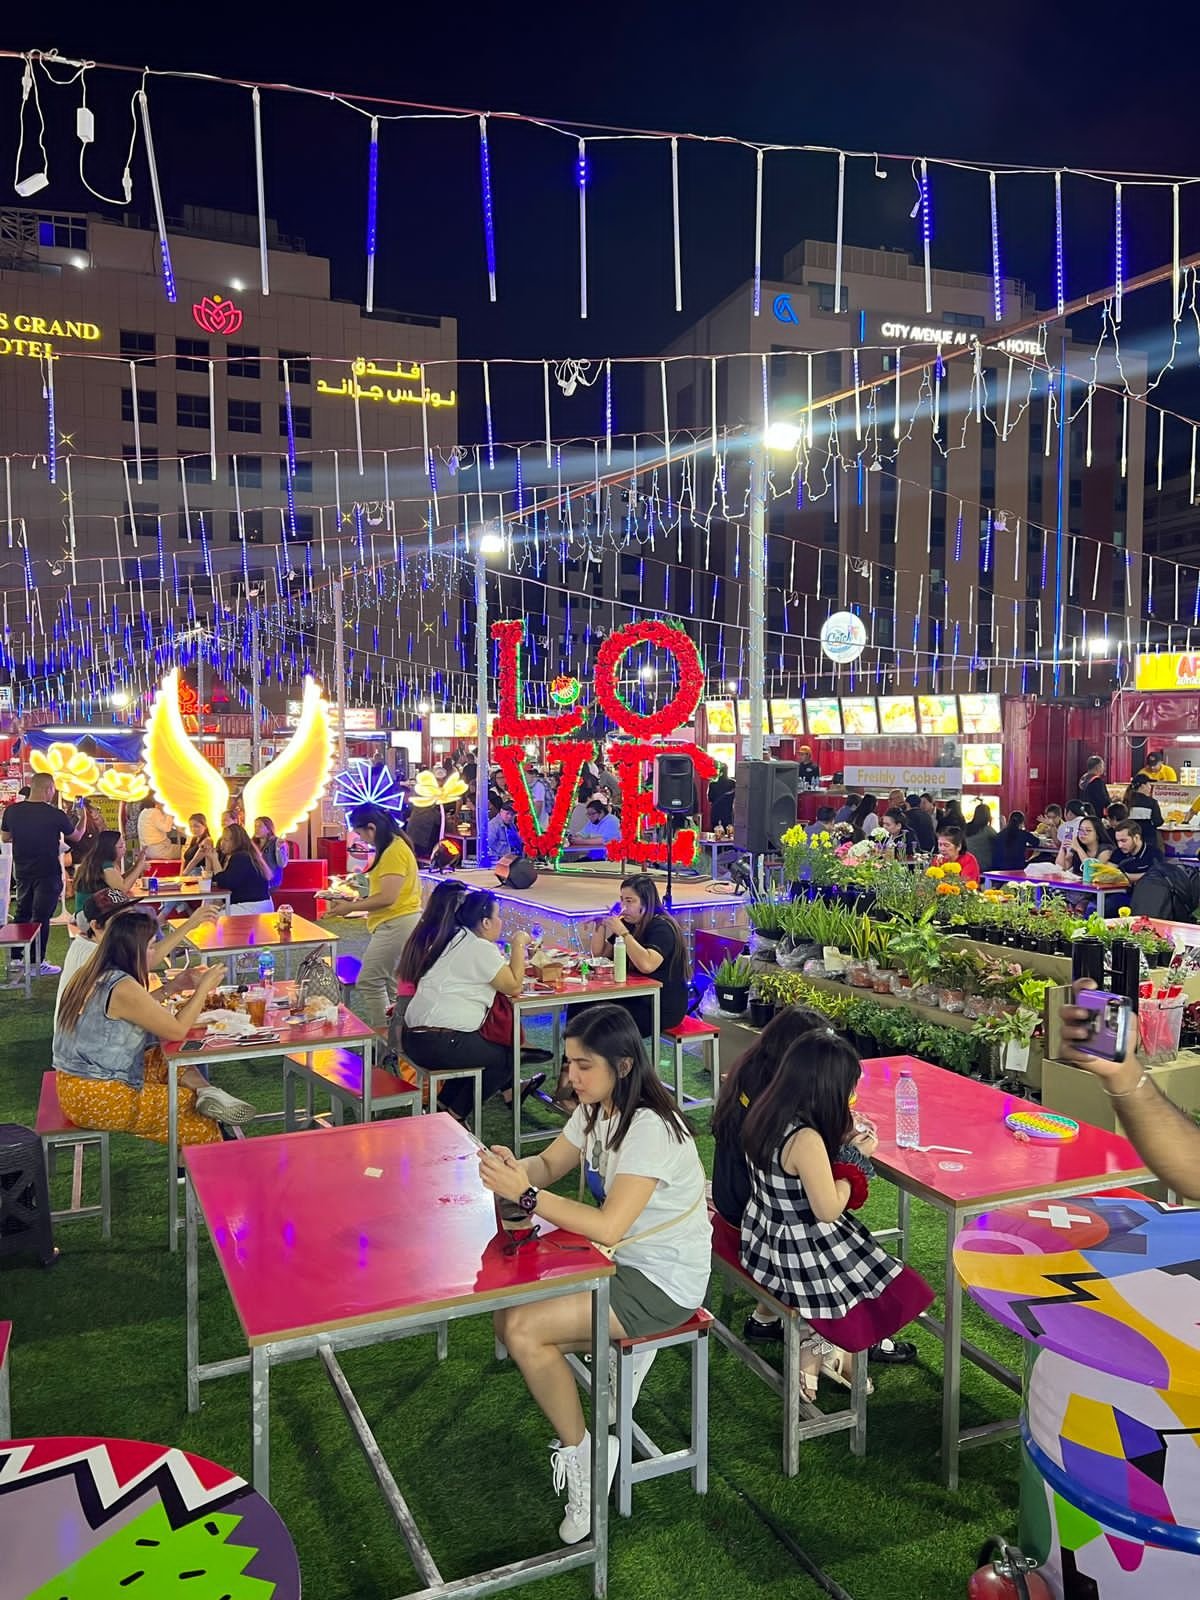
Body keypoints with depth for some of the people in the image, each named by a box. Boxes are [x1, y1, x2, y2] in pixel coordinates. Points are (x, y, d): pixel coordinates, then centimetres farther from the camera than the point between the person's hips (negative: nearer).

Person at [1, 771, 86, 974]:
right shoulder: (56, 815, -17)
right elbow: (76, 837, 0)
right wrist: (82, 821, 18)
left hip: (22, 872, 5)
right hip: (48, 874, -5)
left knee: (21, 913, 19)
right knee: (41, 917, 1)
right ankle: (36, 963, 4)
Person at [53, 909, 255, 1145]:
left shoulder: (92, 976, 6)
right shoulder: (123, 988, -23)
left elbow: (144, 1007, 18)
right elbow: (177, 1030, -17)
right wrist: (203, 987, -6)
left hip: (76, 1089, 9)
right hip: (96, 1101, -9)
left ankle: (207, 1092, -11)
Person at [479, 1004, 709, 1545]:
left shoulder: (650, 1130, -26)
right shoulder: (596, 1109, 1)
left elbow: (609, 1227, -31)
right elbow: (549, 1165, 7)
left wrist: (524, 1194, -35)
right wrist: (514, 1166, -16)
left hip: (663, 1283, -9)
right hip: (619, 1259, 9)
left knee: (523, 1330, -17)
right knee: (507, 1319, -3)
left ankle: (579, 1452, 2)